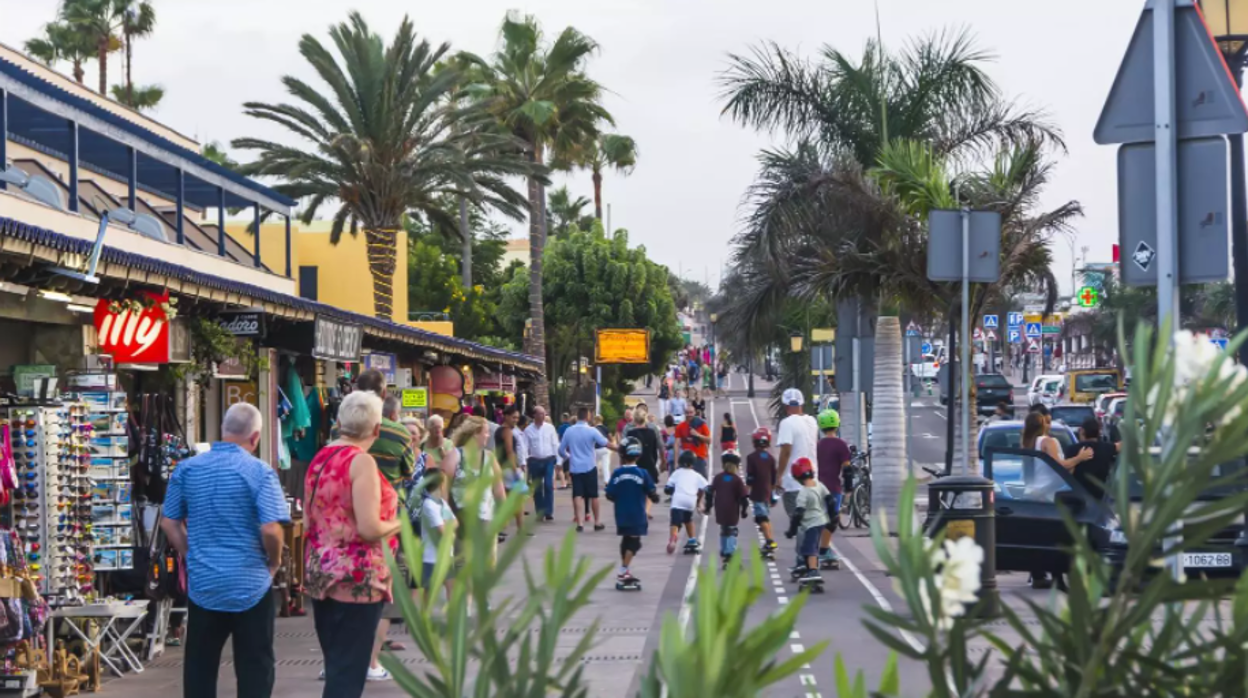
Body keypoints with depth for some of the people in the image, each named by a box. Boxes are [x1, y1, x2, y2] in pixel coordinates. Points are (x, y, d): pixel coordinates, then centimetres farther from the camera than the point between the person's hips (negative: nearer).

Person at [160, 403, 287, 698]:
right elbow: (270, 529, -20)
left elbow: (169, 523, 6)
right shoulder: (259, 472, -13)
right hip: (249, 583, -4)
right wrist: (274, 562, -2)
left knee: (199, 666, 13)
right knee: (255, 668, 5)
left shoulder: (186, 469, 1)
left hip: (202, 582, 4)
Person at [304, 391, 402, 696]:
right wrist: (396, 524, -5)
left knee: (335, 666, 18)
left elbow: (308, 520, 15)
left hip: (321, 574, 8)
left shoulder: (320, 459, 8)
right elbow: (369, 529, -23)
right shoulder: (362, 462, -16)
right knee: (349, 672, -2)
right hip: (356, 578, -8)